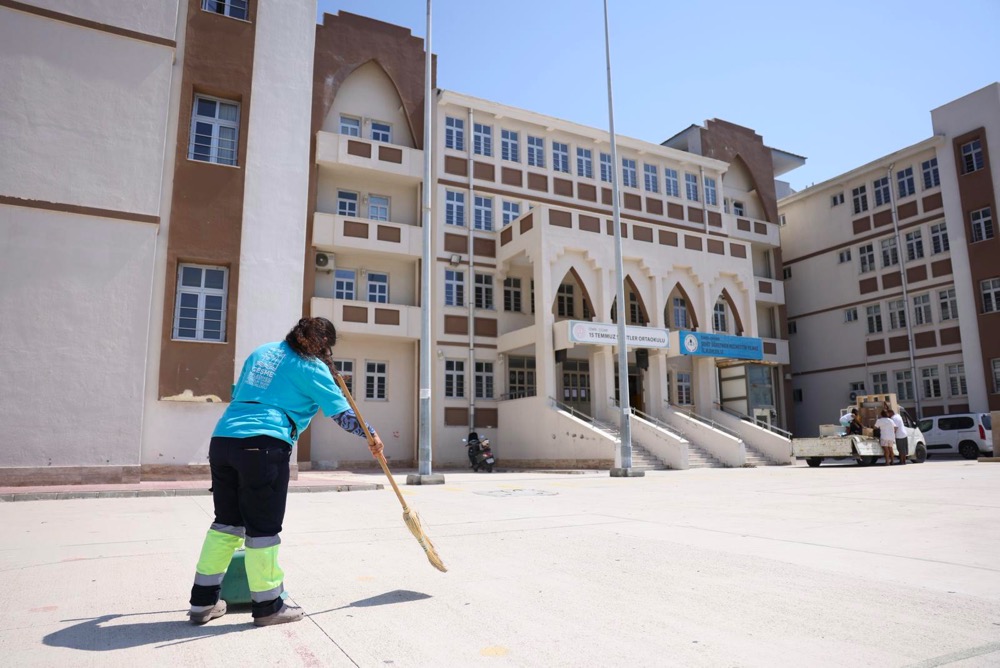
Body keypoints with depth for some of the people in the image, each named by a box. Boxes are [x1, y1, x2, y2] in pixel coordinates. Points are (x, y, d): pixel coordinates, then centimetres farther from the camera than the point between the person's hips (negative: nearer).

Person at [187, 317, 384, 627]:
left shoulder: (262, 351, 24)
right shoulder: (312, 367, 3)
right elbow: (341, 412, 4)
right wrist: (370, 435, 17)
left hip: (223, 437, 7)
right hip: (264, 445, -7)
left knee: (227, 521, 17)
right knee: (263, 526, 3)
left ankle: (203, 601, 24)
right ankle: (267, 606, 15)